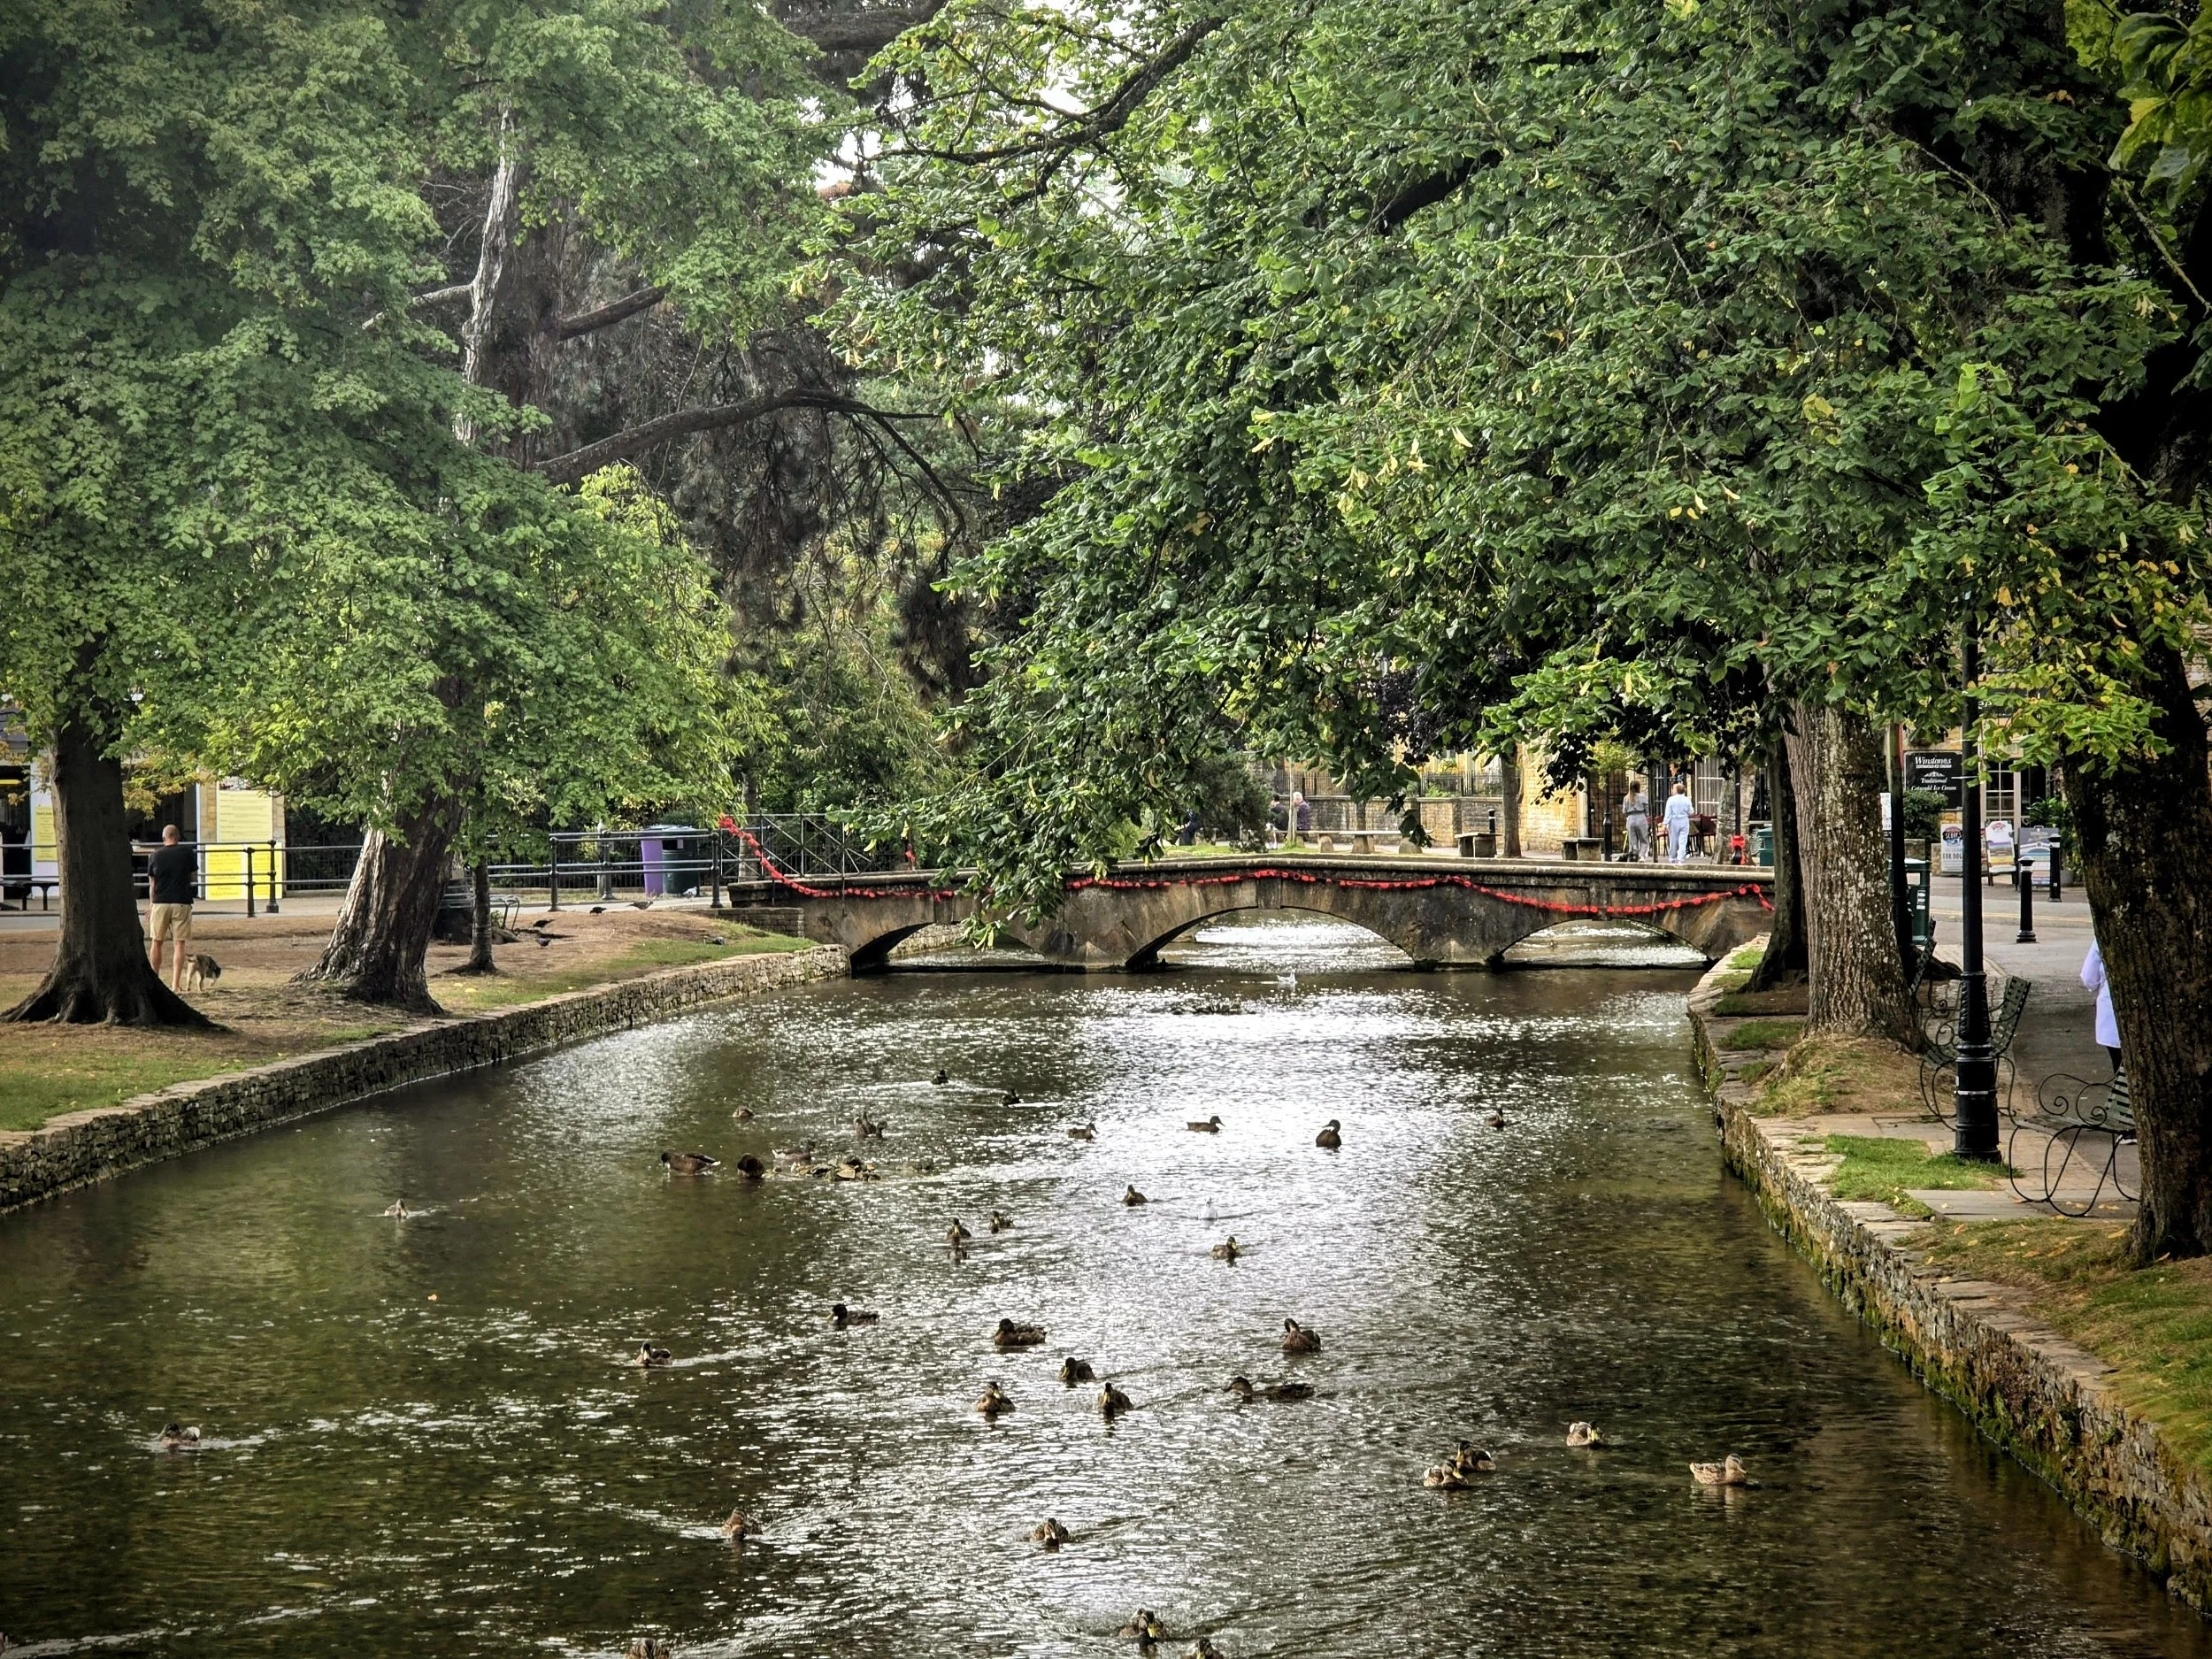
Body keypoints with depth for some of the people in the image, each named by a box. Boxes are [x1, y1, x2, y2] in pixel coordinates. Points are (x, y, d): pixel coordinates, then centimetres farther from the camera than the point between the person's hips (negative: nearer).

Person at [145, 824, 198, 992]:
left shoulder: (155, 857, 3)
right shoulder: (187, 853, -1)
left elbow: (152, 885, 8)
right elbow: (194, 878, 8)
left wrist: (151, 905, 20)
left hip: (160, 902, 1)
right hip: (182, 902, -1)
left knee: (156, 942, 14)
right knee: (179, 944, 0)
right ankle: (176, 984, -6)